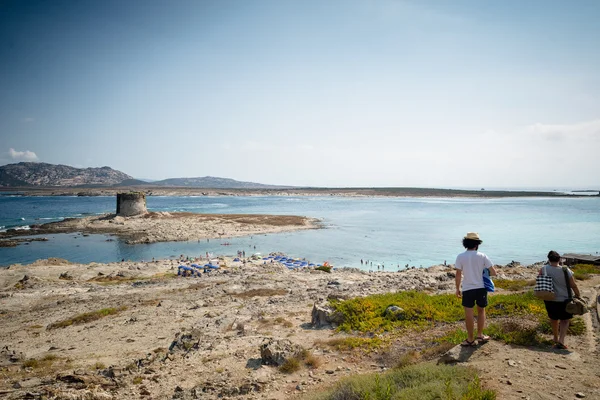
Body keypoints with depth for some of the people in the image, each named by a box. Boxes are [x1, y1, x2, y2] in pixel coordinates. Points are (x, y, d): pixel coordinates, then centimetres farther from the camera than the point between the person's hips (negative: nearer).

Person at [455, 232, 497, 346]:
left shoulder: (460, 257, -8)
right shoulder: (482, 256, -5)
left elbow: (458, 275, -7)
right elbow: (494, 273, -4)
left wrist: (457, 288, 5)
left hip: (467, 289, -2)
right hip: (481, 288, 2)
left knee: (469, 314, 4)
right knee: (481, 311, 21)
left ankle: (470, 339, 11)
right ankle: (480, 335, 30)